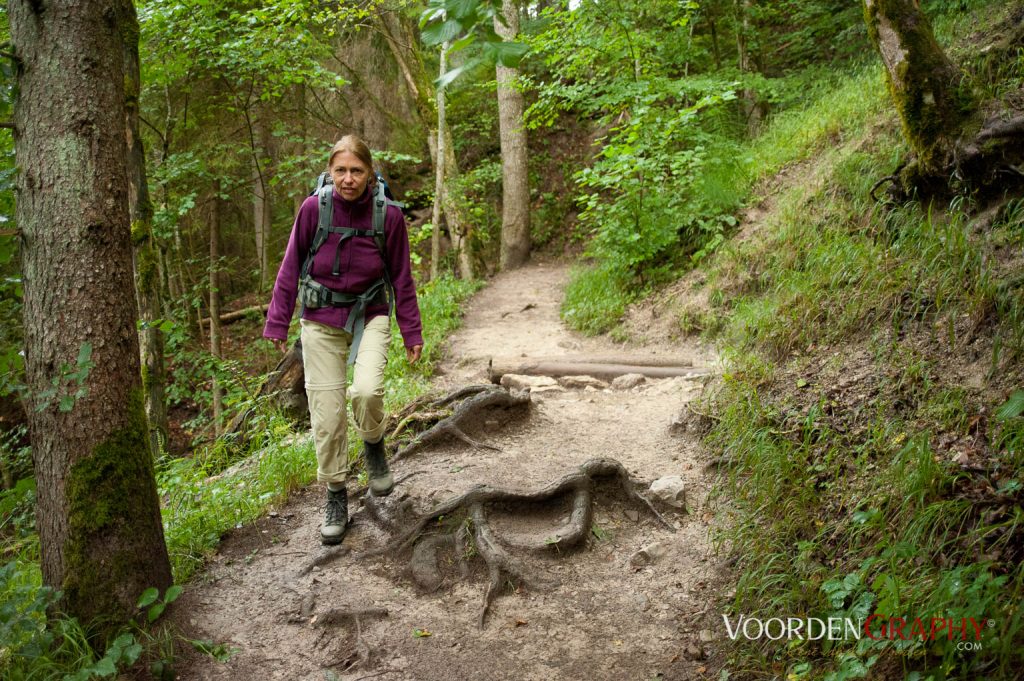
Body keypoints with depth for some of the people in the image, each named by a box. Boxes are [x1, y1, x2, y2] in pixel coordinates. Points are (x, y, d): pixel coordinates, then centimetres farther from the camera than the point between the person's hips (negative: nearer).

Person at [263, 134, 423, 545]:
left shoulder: (389, 215, -10)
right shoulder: (314, 208, -11)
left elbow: (401, 278, 1)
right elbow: (291, 268, -1)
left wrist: (411, 332, 4)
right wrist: (277, 323, 0)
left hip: (369, 316, -1)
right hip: (321, 321, 1)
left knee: (366, 390, -27)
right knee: (326, 414, 2)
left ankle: (373, 447, 7)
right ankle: (336, 497, 21)